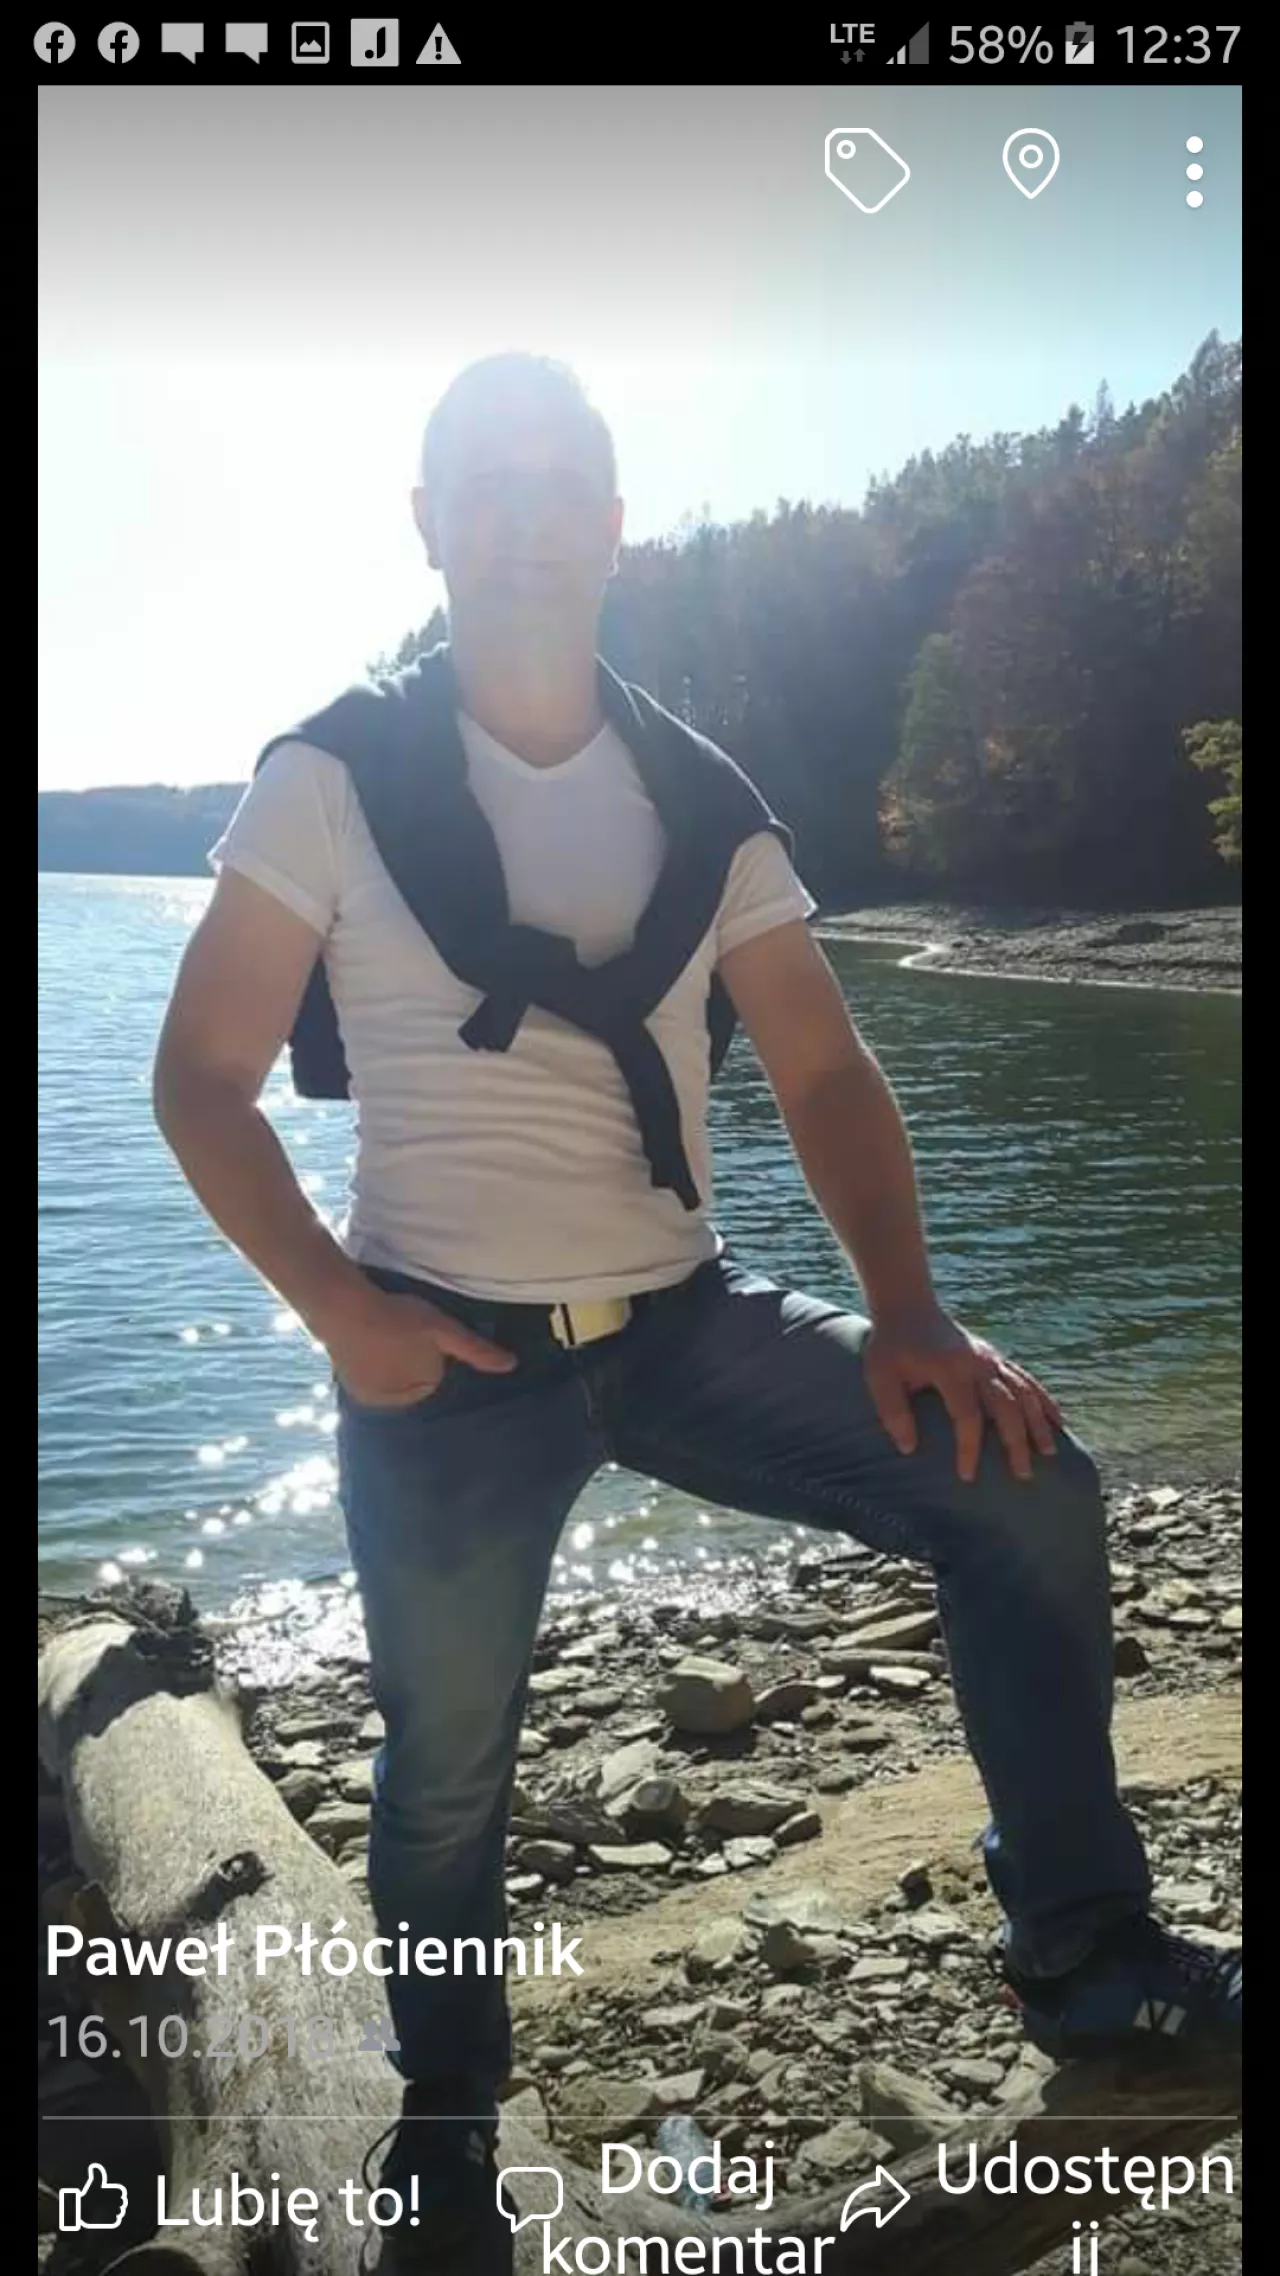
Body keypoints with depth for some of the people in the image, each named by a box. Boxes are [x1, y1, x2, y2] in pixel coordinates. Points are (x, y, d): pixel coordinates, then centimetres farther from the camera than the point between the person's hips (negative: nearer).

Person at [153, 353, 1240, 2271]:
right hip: (448, 1349, -3)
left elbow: (821, 1071, 4)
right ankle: (445, 2110, 33)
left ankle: (1087, 1964, 9)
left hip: (683, 1316, 3)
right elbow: (202, 1074, -3)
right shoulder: (331, 782, -2)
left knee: (1023, 1485, -8)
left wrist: (907, 1318, -10)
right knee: (449, 1761, 1)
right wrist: (337, 1305, -14)